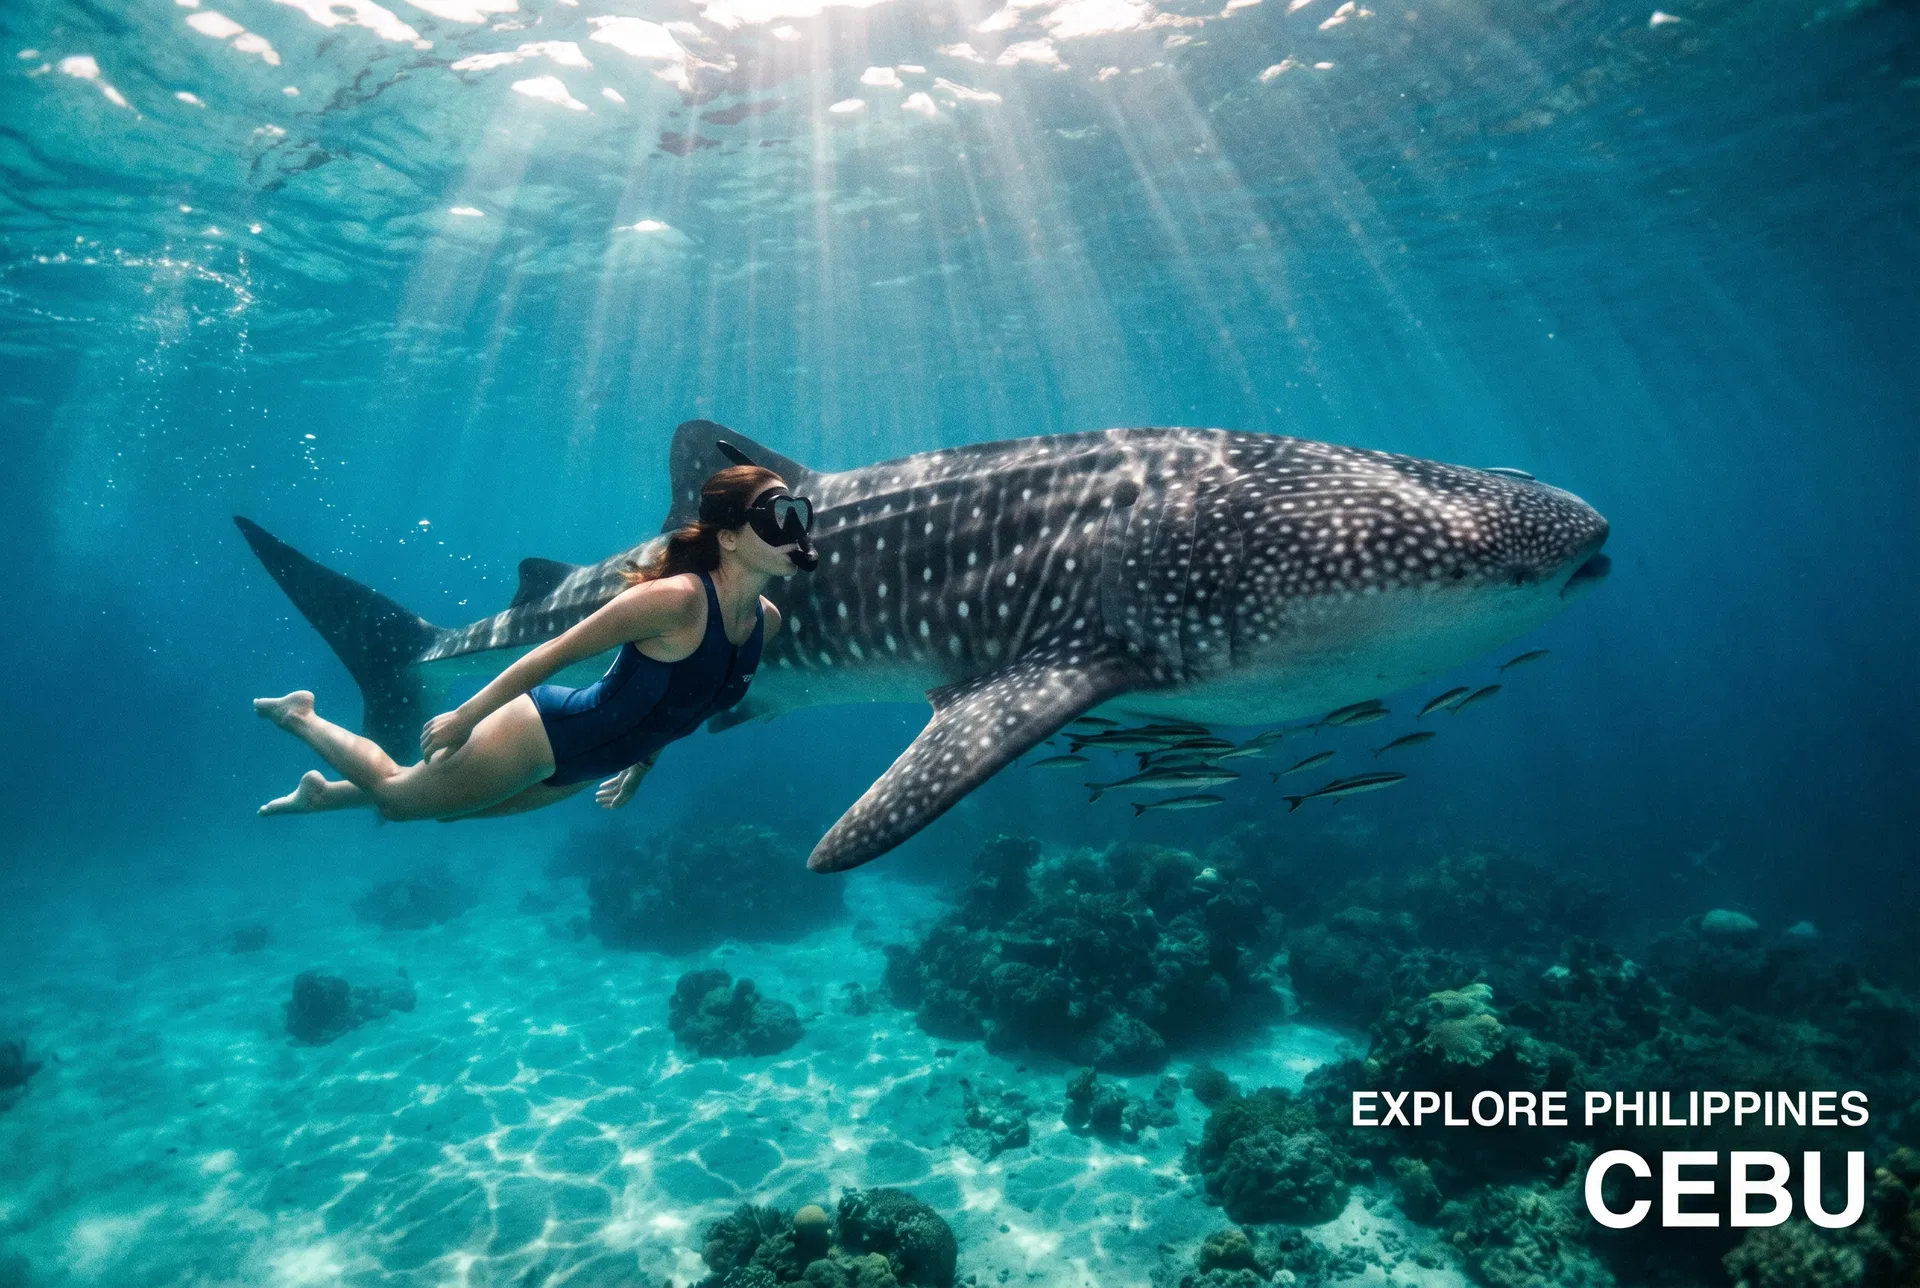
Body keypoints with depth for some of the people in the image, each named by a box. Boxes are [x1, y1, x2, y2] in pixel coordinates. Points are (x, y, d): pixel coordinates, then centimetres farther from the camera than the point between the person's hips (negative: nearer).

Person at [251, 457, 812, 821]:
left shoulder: (766, 620, -8)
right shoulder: (675, 597, -31)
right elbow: (554, 653, -22)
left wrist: (644, 758, 19)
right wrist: (463, 717, -14)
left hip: (582, 763, 7)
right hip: (546, 729, -7)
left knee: (455, 806, 27)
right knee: (398, 794, 15)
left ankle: (321, 793, 49)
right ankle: (301, 717, 39)